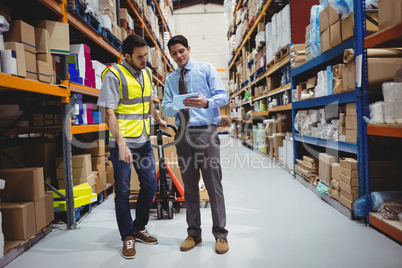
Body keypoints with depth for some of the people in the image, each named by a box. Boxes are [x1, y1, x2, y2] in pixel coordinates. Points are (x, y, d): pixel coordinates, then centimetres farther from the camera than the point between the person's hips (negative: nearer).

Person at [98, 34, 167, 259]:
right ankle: (128, 237, 19)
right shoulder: (114, 75, -11)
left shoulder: (146, 73, 10)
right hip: (123, 142, -6)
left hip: (144, 140, 7)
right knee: (123, 191, 2)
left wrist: (159, 120, 29)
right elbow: (110, 112, -16)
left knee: (150, 185, 10)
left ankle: (139, 228, 29)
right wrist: (121, 143, -24)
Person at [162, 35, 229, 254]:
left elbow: (223, 96, -4)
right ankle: (193, 233, 22)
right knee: (189, 186, 10)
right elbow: (166, 108, 5)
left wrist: (207, 102, -25)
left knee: (214, 184, -3)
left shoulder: (206, 69, 6)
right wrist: (176, 106, -18)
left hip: (205, 132, -4)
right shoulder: (170, 79, 16)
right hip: (183, 135, 4)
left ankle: (220, 234, 10)